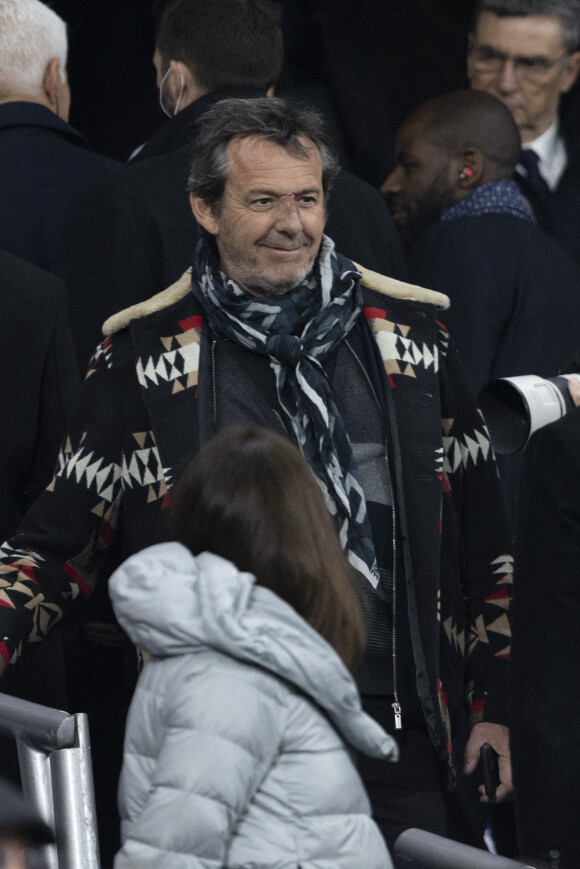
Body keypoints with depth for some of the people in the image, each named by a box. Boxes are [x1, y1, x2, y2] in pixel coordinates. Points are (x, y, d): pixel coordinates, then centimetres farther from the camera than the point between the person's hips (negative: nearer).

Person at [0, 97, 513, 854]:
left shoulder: (412, 333, 8)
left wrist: (493, 705, 9)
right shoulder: (145, 354, 4)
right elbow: (63, 541, 5)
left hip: (394, 732, 1)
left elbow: (482, 536, 12)